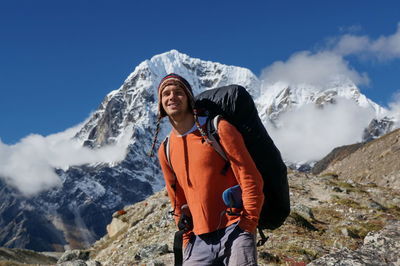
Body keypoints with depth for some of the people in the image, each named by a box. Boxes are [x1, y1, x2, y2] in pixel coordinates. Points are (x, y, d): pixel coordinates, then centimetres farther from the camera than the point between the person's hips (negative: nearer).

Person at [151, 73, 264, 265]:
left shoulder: (219, 129, -4)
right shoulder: (165, 151, 12)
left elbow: (251, 181, -6)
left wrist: (247, 227, -10)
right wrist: (188, 242, 12)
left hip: (234, 230, -5)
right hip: (200, 241, 5)